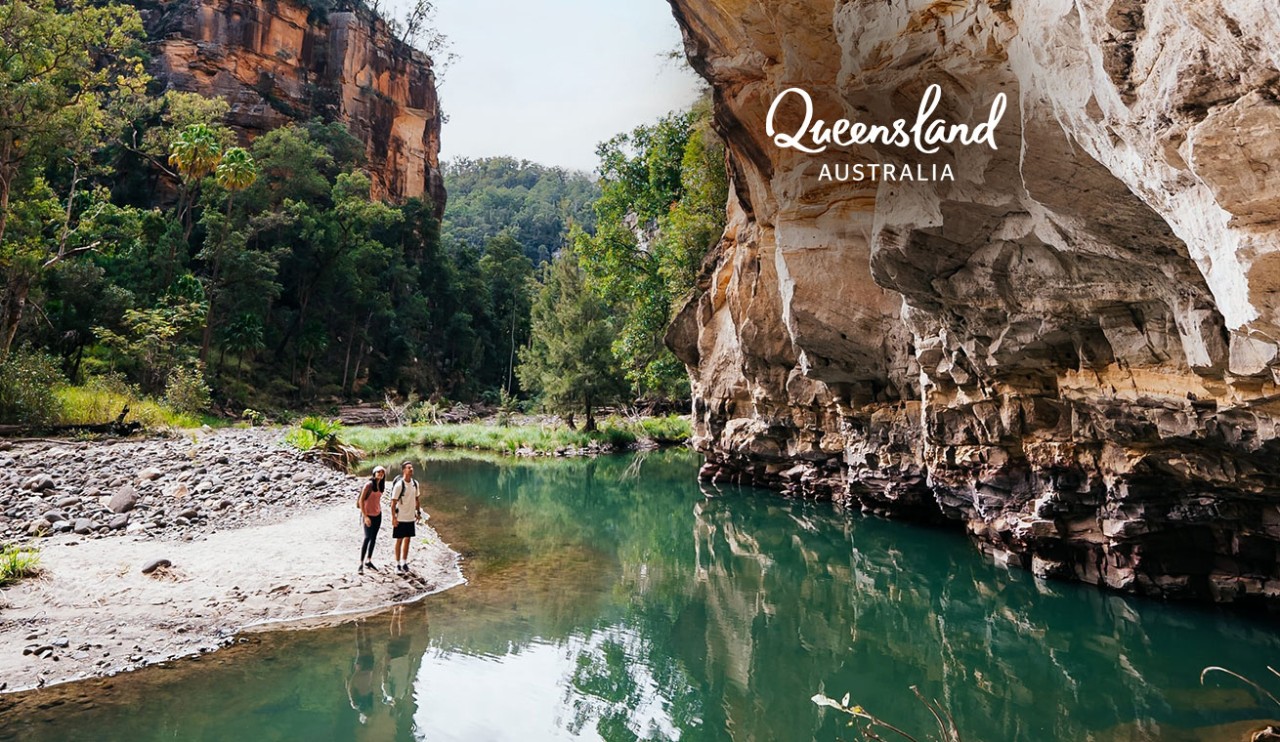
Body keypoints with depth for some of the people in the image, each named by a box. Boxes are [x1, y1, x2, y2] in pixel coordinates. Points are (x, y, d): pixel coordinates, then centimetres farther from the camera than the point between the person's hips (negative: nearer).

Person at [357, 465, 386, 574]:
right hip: (368, 515, -7)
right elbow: (361, 501, -15)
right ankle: (361, 564, -2)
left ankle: (368, 561, 24)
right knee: (367, 538, -8)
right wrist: (365, 516, -18)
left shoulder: (380, 485, 7)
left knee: (373, 538, 12)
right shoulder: (369, 484, -14)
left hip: (378, 515, 7)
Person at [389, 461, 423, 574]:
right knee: (399, 540, 4)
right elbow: (393, 502, -14)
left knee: (408, 539, 12)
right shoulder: (399, 485, -16)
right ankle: (398, 564, 14)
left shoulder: (415, 483, 2)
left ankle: (404, 562, 22)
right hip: (400, 518, -5)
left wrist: (418, 511, 11)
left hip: (411, 517, 5)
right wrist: (393, 518, -17)